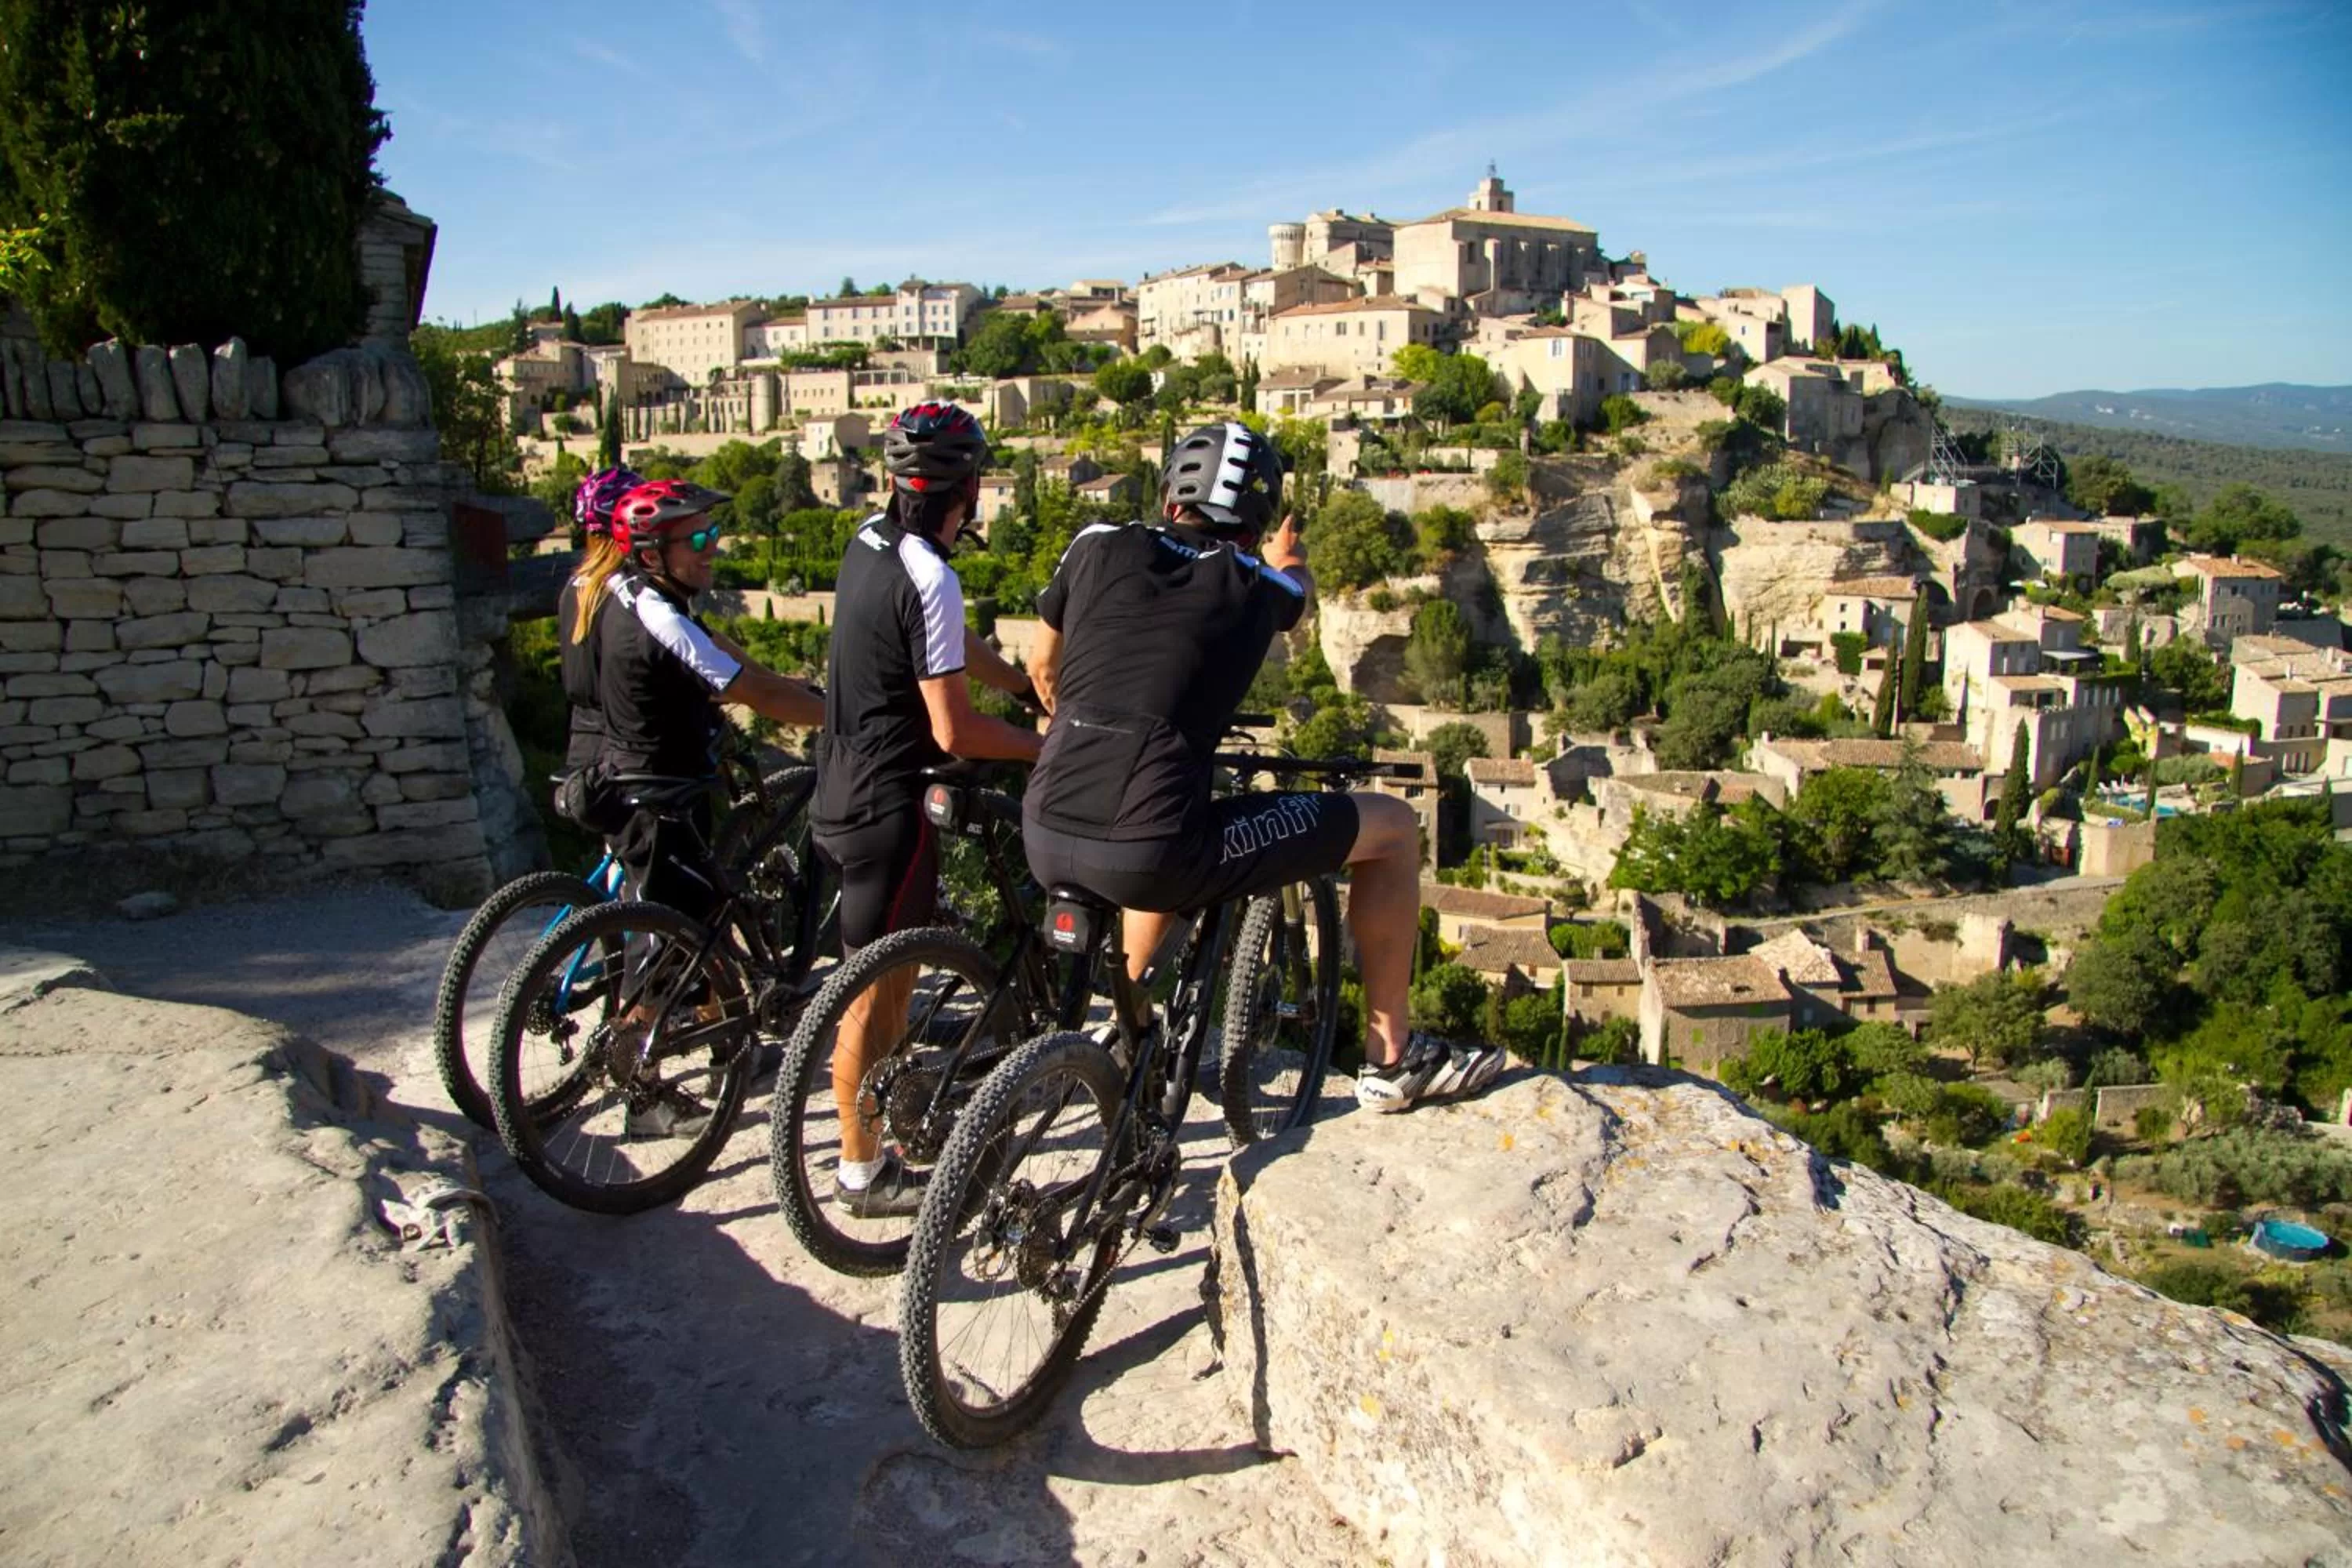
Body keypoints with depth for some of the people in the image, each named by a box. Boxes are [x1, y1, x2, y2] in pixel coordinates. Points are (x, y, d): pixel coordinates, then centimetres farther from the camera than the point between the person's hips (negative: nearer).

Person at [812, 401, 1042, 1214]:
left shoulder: (870, 539, 5)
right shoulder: (929, 579, -23)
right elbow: (954, 729, -22)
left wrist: (1030, 688, 18)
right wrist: (1049, 747, -9)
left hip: (843, 788, 9)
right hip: (884, 809, -9)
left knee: (887, 972, 24)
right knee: (876, 991, 3)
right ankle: (863, 1172, 16)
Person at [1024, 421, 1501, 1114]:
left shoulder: (1099, 546, 11)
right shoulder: (1257, 588, 6)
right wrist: (1286, 555, 57)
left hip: (1045, 843, 5)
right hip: (1149, 856, -5)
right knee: (1394, 827, 11)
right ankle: (1391, 1059, 22)